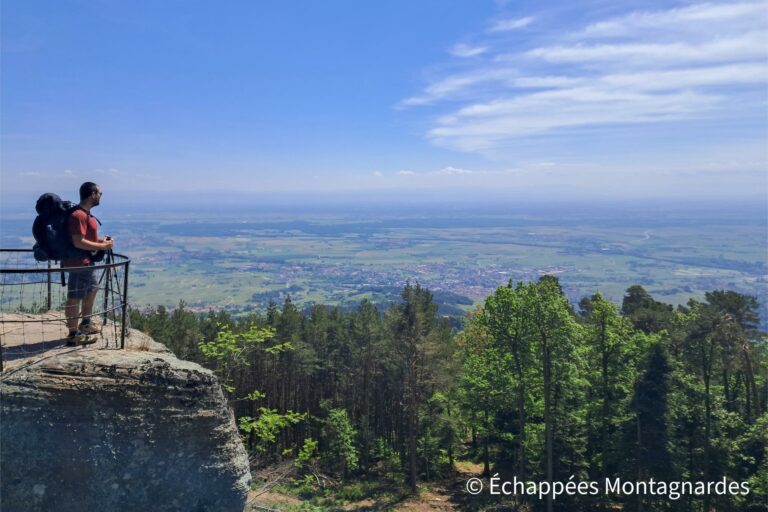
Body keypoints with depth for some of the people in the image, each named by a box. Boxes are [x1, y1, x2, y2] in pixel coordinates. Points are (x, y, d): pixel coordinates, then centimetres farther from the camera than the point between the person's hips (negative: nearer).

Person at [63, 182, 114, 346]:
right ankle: (73, 335, 4)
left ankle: (86, 323, 40)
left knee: (92, 290, 25)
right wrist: (102, 246, -19)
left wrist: (100, 241, 9)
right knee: (75, 298, -3)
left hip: (87, 262, 11)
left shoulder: (85, 213, 12)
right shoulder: (78, 215, -21)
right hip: (78, 263, -11)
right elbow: (78, 242, -27)